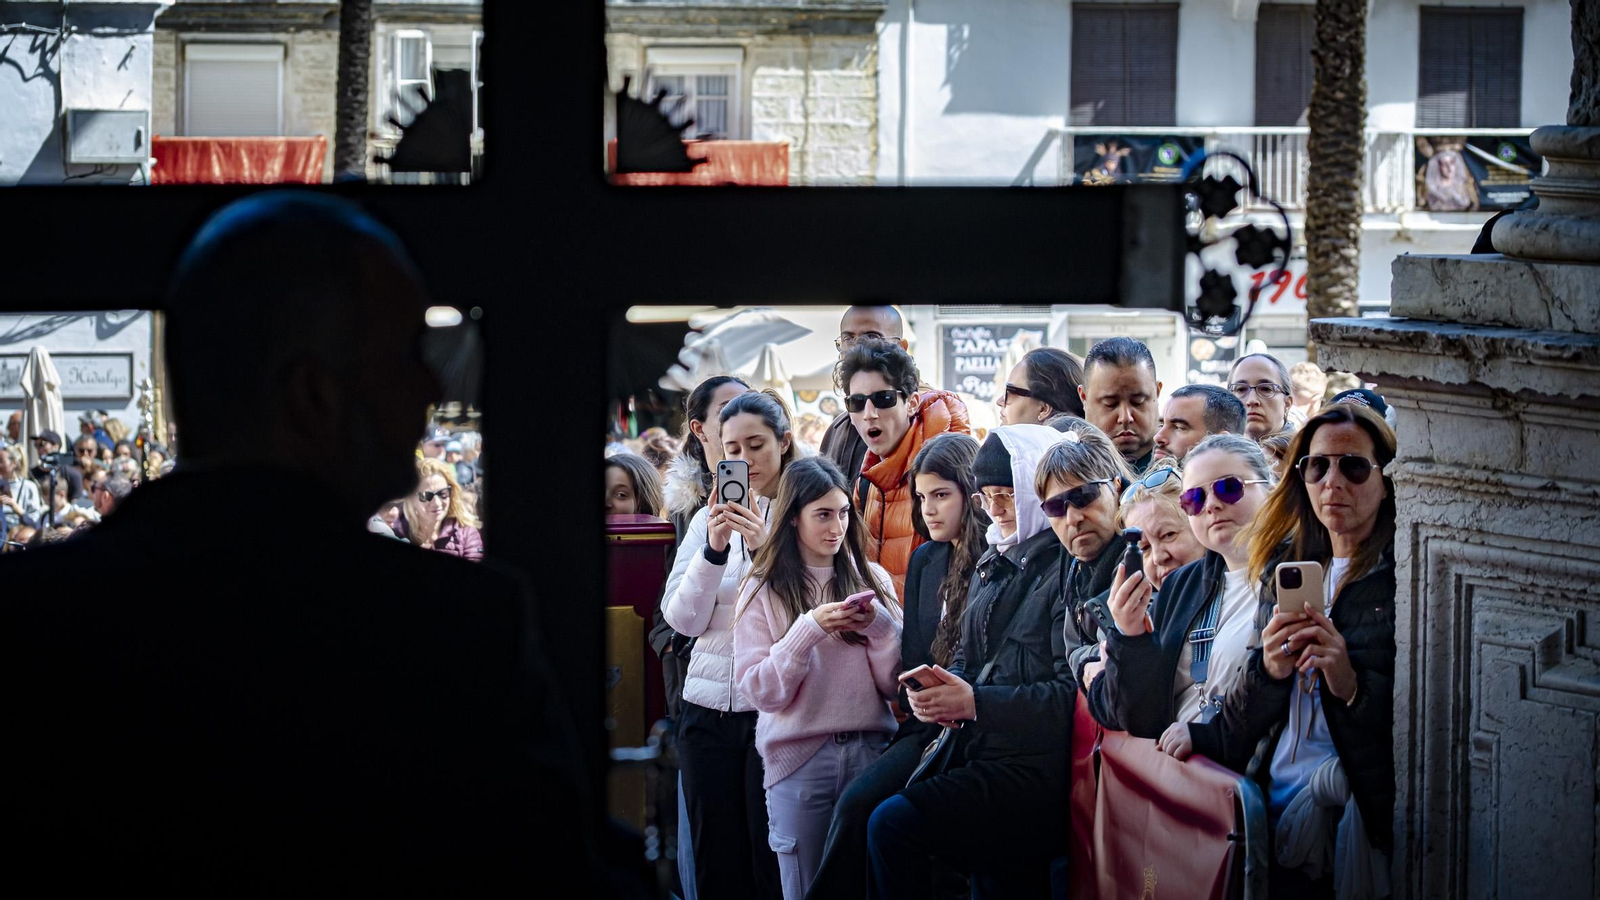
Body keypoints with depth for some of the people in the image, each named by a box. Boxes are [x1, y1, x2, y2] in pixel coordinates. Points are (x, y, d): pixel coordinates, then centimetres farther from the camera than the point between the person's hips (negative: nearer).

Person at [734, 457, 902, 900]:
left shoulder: (872, 578, 9)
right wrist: (809, 629, -16)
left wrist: (881, 625, -10)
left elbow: (895, 683, 6)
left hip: (869, 748, 2)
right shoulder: (764, 591, 2)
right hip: (799, 759, -2)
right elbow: (761, 690, -6)